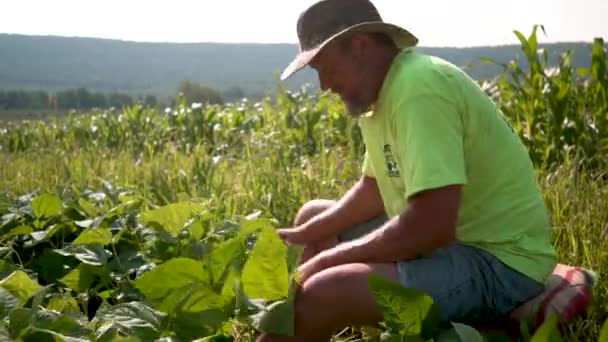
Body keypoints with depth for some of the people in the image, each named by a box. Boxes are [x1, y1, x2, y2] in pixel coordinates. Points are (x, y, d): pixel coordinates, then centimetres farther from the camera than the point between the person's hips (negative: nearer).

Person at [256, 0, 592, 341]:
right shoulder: (381, 91, 7)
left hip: (497, 262, -10)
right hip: (454, 240, 10)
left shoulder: (418, 89, -23)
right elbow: (373, 189, 19)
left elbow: (432, 226, -31)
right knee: (313, 214, 19)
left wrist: (329, 259, -19)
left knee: (319, 294, -29)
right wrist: (306, 234, 8)